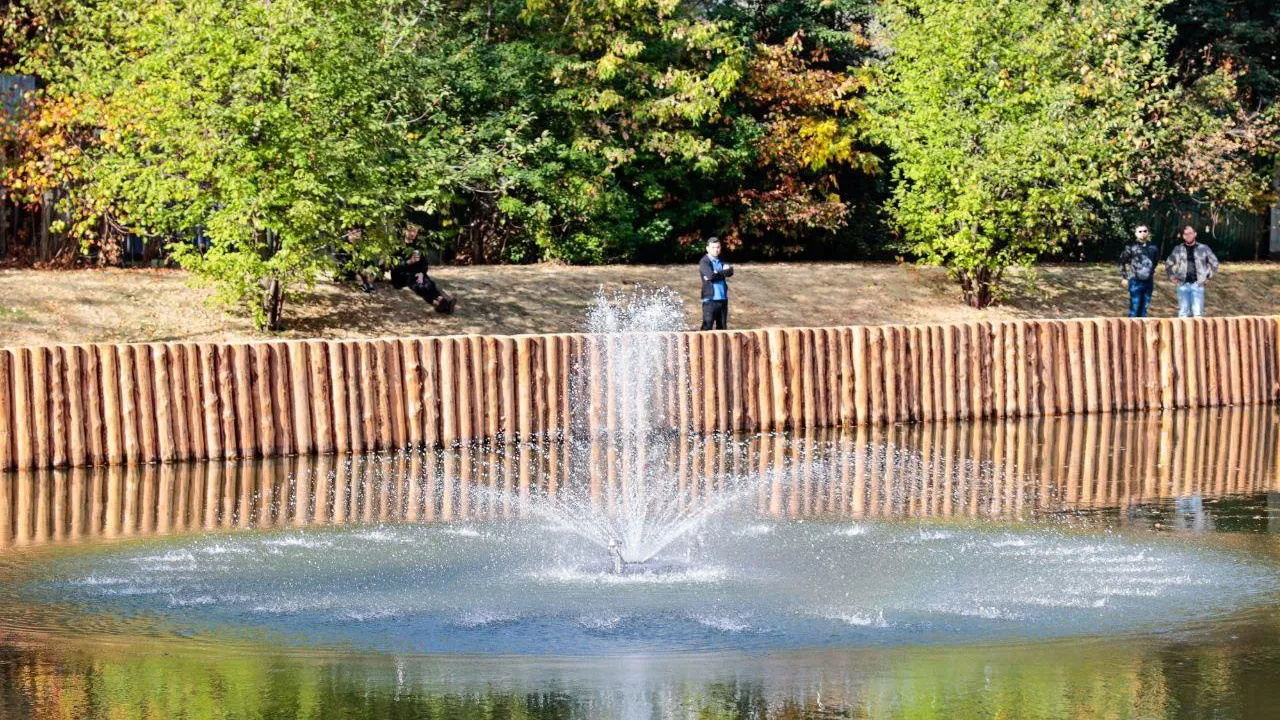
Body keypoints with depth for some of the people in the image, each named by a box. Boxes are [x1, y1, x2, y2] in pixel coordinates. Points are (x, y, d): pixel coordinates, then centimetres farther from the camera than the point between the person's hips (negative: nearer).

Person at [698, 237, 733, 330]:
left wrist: (716, 273, -13)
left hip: (722, 299, 6)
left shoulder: (721, 262, 15)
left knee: (722, 328, 11)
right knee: (707, 328, -7)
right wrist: (723, 272, -9)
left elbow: (730, 272, -2)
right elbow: (710, 275, -21)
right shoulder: (704, 262, -4)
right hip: (710, 299, -6)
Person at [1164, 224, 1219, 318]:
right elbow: (1168, 265, 20)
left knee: (1198, 313, -6)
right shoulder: (1178, 250, 9)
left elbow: (1214, 263, 14)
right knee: (1183, 312, 4)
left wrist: (1208, 276, 6)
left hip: (1198, 284, -2)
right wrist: (1172, 277, 9)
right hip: (1183, 284, 2)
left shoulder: (1204, 248, 5)